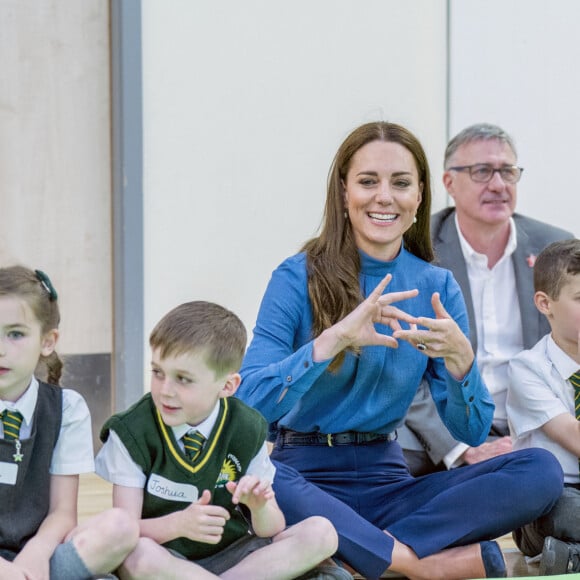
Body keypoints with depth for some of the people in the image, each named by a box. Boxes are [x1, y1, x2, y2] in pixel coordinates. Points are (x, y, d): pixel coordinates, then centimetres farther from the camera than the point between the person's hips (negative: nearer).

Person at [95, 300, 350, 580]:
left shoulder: (246, 430, -3)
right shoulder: (132, 431, -9)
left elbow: (273, 531, 1)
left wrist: (260, 507, -23)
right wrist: (178, 524, -32)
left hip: (231, 555, 3)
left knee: (321, 533, -17)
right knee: (139, 555, -38)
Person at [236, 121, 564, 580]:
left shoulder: (436, 286, 7)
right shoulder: (299, 279, -4)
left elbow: (473, 432, 4)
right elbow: (248, 403, -16)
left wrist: (460, 358, -16)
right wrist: (333, 340, -27)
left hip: (386, 481, 4)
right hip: (308, 476, -4)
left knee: (542, 470, -17)